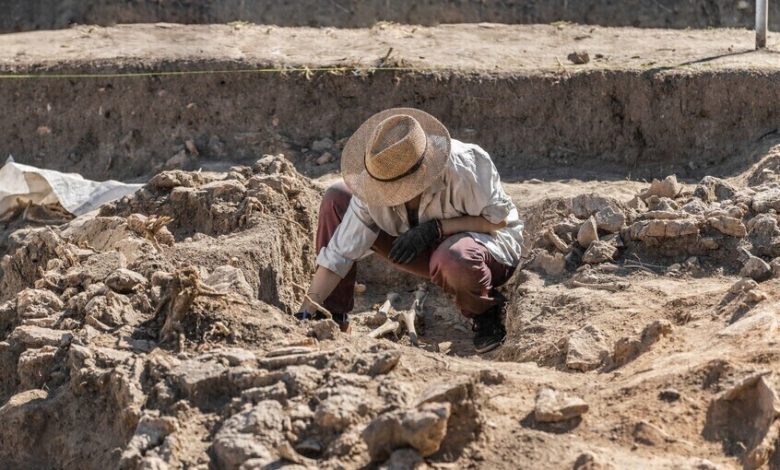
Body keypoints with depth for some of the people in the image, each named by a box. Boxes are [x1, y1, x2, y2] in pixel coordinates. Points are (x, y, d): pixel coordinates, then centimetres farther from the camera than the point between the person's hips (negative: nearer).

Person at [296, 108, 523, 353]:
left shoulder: (463, 167, -33)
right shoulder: (375, 187, -20)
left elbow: (500, 219, -21)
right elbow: (340, 252, -16)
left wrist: (437, 228, -30)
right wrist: (308, 310, -22)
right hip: (431, 250, 5)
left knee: (453, 258, -45)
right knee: (336, 199, -11)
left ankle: (487, 314, -8)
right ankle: (332, 318, -2)